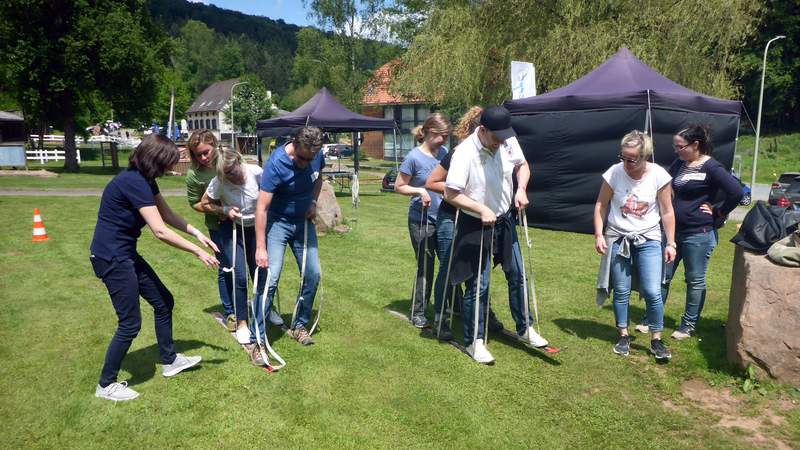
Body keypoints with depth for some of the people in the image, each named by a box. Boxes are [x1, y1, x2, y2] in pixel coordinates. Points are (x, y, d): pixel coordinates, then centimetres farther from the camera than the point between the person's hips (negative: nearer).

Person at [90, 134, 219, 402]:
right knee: (131, 322, -2)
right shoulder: (134, 182, -24)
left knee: (164, 301, 15)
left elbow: (168, 214, 14)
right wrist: (197, 252, -21)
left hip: (125, 254, 10)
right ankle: (106, 385, 15)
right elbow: (160, 231, -28)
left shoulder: (144, 179, 6)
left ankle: (169, 361, 31)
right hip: (111, 258, -10)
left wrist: (197, 233, 2)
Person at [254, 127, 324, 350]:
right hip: (278, 221, -6)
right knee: (270, 278, -14)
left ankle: (298, 326, 23)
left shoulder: (317, 156, -11)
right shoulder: (276, 164, -28)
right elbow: (262, 207, -28)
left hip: (303, 221, 6)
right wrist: (260, 247, -30)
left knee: (313, 275, 5)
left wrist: (313, 202, -3)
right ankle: (257, 338, -5)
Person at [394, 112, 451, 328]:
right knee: (425, 267, 4)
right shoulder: (414, 157, -13)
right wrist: (419, 190, -21)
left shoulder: (444, 152, 3)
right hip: (421, 221, -5)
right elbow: (399, 187, -7)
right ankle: (417, 313, 20)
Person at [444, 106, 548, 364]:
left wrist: (521, 189, -7)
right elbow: (450, 194, -23)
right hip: (476, 225, -6)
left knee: (517, 275, 15)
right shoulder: (465, 153, -25)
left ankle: (524, 329, 34)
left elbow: (522, 166, 11)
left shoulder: (508, 140, -7)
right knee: (478, 284, 0)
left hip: (504, 220, 6)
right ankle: (474, 341, 16)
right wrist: (482, 209, -27)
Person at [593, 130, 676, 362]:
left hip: (648, 239, -1)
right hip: (618, 238, 1)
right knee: (621, 291, 7)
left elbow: (667, 212, -2)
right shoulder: (614, 173, -11)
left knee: (652, 292, -6)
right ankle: (624, 335, 24)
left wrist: (670, 243, -1)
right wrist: (599, 234, -7)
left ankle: (656, 340, 12)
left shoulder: (659, 176, -11)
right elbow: (601, 205, 0)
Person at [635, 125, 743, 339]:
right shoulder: (679, 164, 6)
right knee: (662, 276, 11)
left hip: (698, 234, -7)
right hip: (673, 230, 7)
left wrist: (718, 214, -14)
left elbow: (736, 192, -22)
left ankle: (689, 325, 20)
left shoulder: (711, 167, -14)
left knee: (695, 280, 8)